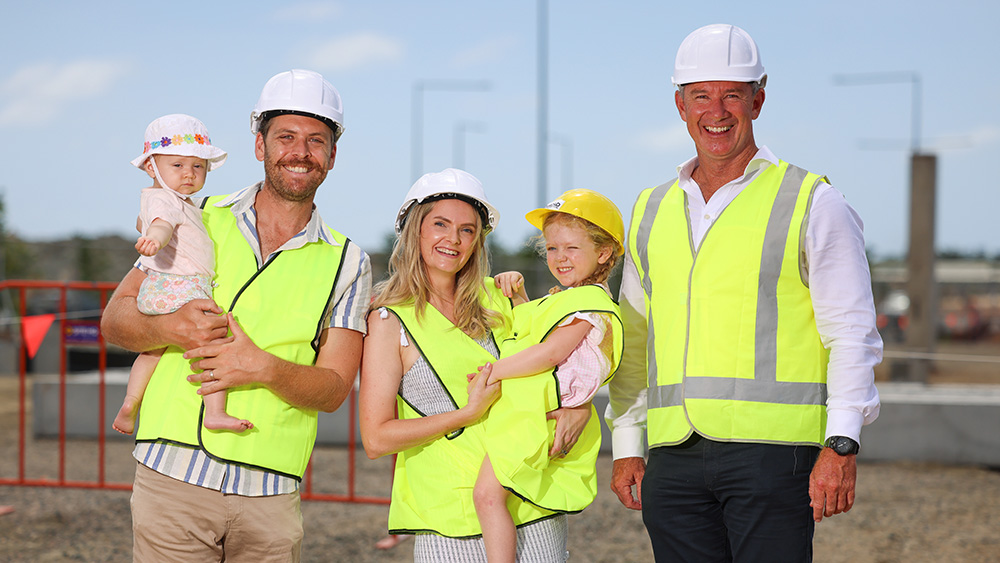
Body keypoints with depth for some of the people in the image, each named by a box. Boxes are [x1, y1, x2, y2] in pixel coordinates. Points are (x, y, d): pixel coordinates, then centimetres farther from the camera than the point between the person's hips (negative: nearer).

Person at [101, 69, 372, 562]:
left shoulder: (347, 263, 8)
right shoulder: (199, 221, 8)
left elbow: (333, 388, 2)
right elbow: (115, 318, 7)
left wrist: (263, 367, -17)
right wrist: (173, 327, -14)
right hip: (173, 477, -1)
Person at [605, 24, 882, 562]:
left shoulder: (811, 203, 3)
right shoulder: (651, 211, 17)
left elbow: (852, 334, -1)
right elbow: (633, 342, 23)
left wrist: (841, 444, -11)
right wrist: (625, 445, 17)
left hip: (772, 453, -4)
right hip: (675, 458, 4)